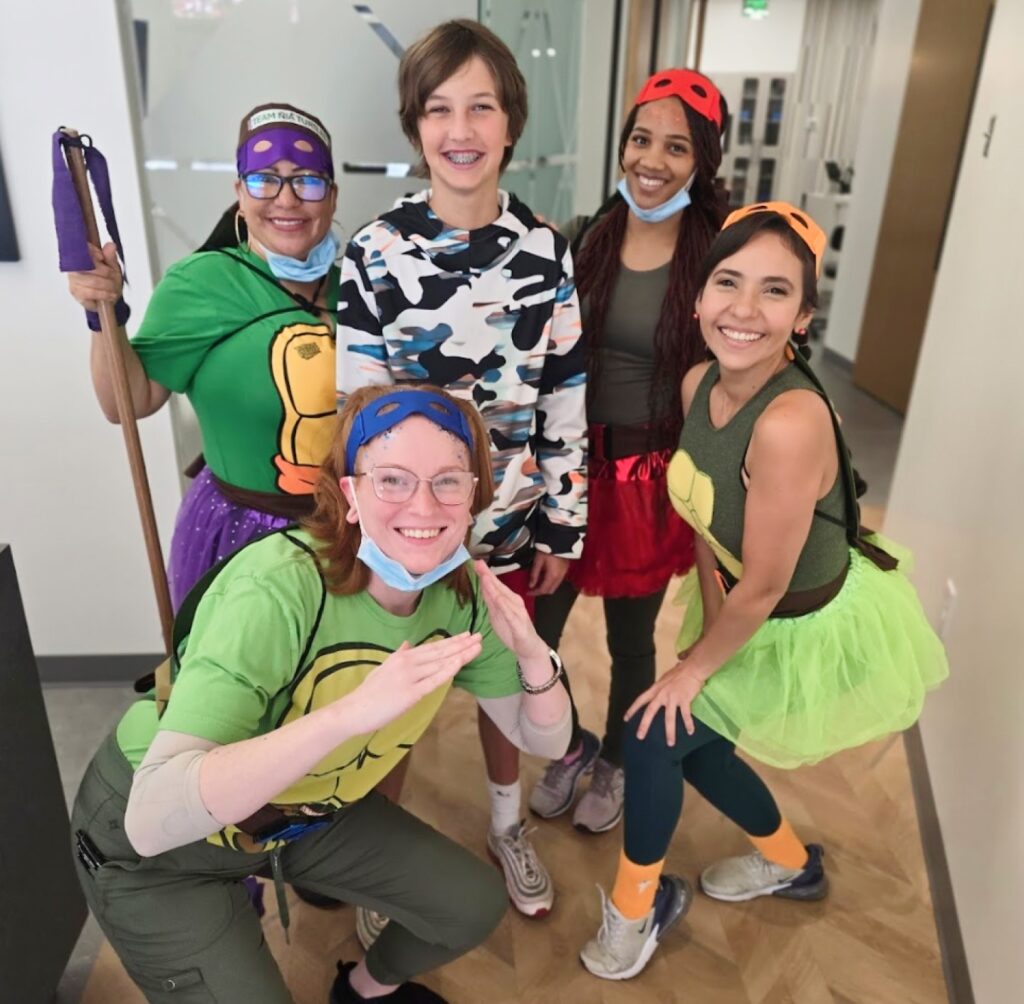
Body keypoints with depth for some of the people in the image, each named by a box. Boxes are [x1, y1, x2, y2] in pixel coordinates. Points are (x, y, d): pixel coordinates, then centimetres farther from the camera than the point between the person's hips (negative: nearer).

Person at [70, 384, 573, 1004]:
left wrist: (534, 658, -27)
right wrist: (354, 710, -51)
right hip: (153, 848, -5)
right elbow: (152, 817, -41)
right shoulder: (274, 589, -35)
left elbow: (545, 741, -6)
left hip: (303, 811, 6)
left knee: (476, 907, 7)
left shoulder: (460, 592, -16)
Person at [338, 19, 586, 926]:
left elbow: (566, 401, 0)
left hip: (511, 522, 2)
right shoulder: (374, 254, -10)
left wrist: (562, 525, 1)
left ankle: (508, 826, 48)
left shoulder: (545, 253, -3)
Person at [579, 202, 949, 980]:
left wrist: (696, 668, -12)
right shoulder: (699, 383, -12)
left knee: (655, 730, -1)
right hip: (753, 608, 7)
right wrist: (708, 625, -2)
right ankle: (792, 862, 49)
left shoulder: (790, 422, -37)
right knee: (688, 737, 19)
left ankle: (639, 902, 30)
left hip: (815, 631, -7)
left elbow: (763, 586, -27)